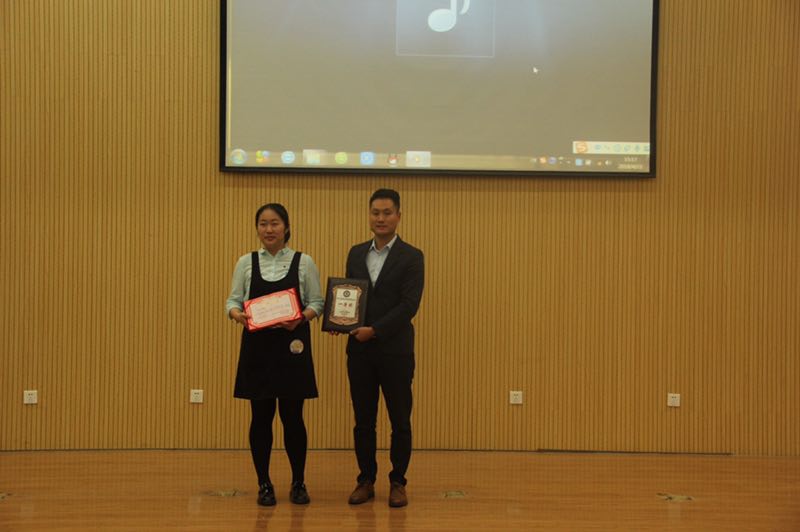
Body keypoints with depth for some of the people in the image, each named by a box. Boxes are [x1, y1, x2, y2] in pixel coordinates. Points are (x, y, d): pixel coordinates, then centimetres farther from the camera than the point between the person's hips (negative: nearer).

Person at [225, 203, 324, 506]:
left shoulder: (303, 262, 2)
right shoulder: (246, 263, 5)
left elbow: (317, 302, 2)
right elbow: (233, 299, 4)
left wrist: (301, 318, -18)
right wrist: (236, 314, -18)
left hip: (291, 345, -1)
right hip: (257, 346, 1)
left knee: (292, 416, 2)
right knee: (261, 417, 5)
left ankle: (298, 483, 18)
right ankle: (264, 484, 17)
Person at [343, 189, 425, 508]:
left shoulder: (411, 257, -4)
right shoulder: (356, 253, 11)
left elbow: (409, 305, -12)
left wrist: (374, 330, -18)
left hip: (395, 350, -3)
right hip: (359, 350, 4)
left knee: (400, 421, 5)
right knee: (363, 421, 9)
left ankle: (398, 482, 17)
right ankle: (366, 480, 20)